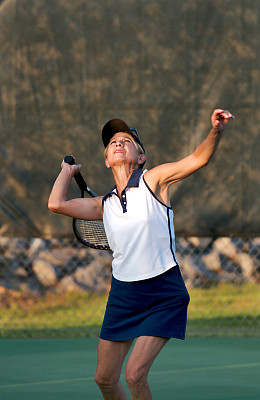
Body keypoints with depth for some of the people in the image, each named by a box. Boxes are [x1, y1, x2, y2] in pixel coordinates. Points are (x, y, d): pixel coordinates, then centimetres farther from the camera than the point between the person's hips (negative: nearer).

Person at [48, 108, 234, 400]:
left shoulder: (153, 180, -2)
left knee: (134, 375, -14)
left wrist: (216, 130, -32)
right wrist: (68, 170, 16)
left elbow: (199, 158, -12)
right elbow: (57, 203, 0)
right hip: (122, 295, 5)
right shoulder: (104, 205, 9)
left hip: (163, 295, -5)